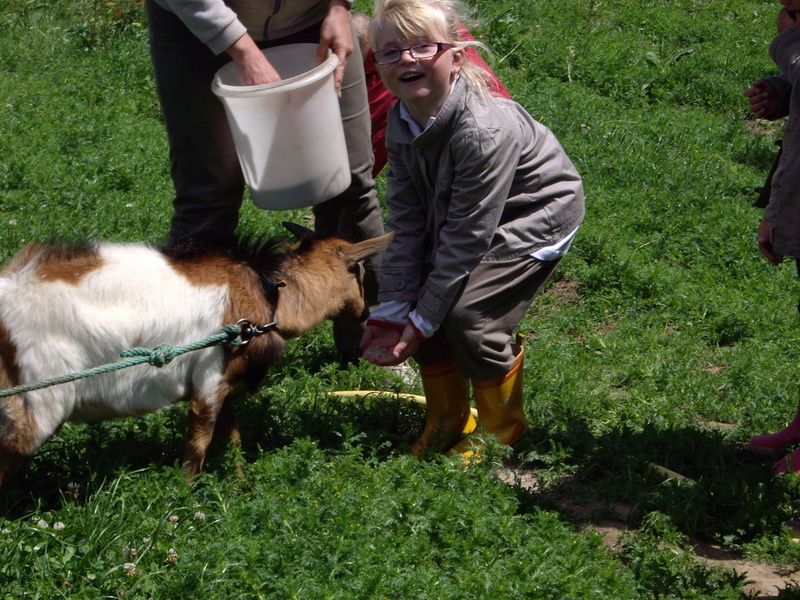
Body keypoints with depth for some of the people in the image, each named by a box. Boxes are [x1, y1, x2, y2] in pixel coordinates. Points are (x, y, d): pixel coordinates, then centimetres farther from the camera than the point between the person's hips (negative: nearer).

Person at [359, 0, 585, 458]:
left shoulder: (483, 130, -36)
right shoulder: (402, 122, -13)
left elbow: (467, 238, -31)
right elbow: (406, 219, -10)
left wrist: (420, 323, -25)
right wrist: (391, 312, -16)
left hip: (535, 218, -7)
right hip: (457, 216, 7)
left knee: (468, 314, -20)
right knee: (419, 300, -5)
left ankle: (506, 435, 5)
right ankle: (449, 425, 18)